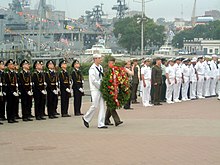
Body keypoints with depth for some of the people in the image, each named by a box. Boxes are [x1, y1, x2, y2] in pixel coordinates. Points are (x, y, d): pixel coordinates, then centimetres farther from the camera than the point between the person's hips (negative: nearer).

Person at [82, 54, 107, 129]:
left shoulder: (100, 67, 13)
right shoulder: (92, 69, -11)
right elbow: (93, 80, -16)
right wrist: (100, 87, -12)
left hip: (101, 89, 7)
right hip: (95, 89, -7)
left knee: (102, 106, 2)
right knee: (95, 106, -7)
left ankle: (101, 124, 3)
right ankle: (86, 118, 16)